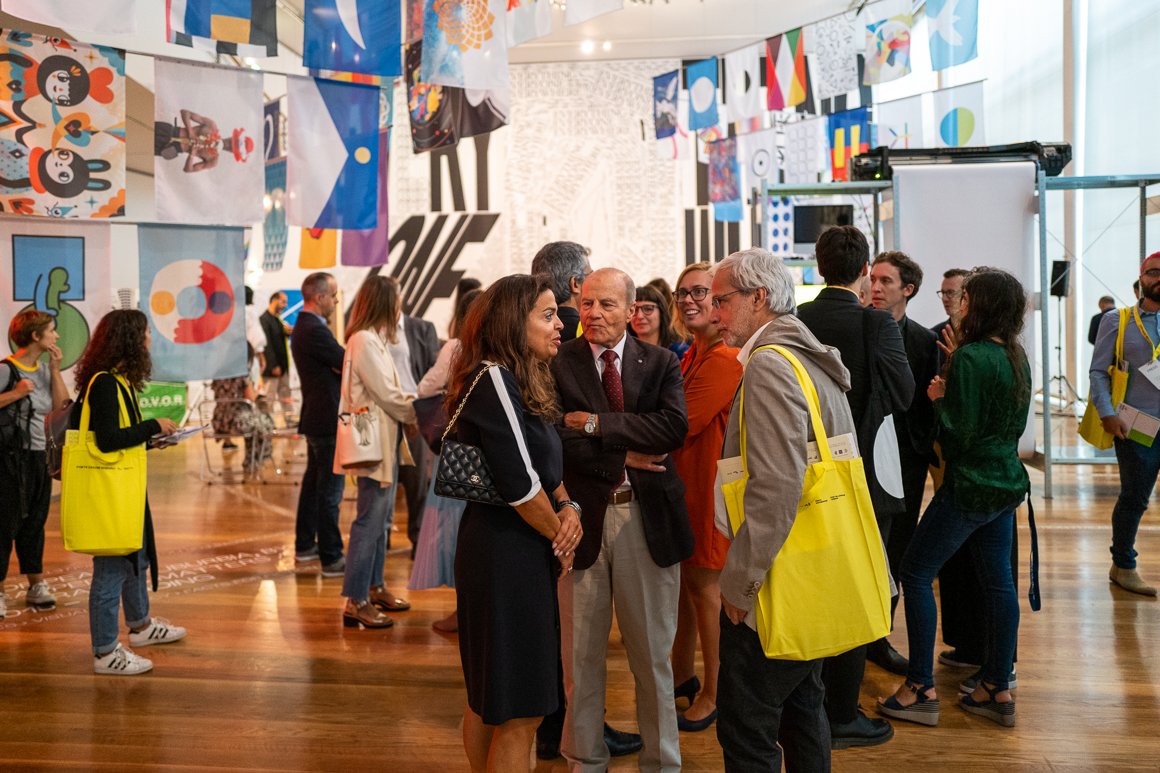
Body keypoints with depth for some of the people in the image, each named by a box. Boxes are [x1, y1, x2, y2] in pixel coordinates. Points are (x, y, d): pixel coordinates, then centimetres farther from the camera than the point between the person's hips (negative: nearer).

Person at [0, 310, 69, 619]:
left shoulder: (44, 370, 10)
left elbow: (62, 407, 5)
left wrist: (55, 369, -1)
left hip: (39, 457, 7)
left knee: (34, 523, 14)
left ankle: (36, 586, 23)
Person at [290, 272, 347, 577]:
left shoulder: (305, 327, 13)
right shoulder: (314, 331, -21)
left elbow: (338, 363, 11)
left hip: (316, 417, 11)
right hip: (327, 420, -11)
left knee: (313, 483, 20)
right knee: (330, 490, -5)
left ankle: (305, 545, 31)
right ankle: (332, 558, 0)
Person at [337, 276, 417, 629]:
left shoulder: (374, 340, 15)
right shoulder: (365, 341, -16)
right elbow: (389, 397, -17)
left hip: (386, 442, 10)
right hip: (375, 443, -10)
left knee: (380, 518, 17)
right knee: (369, 520, -6)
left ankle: (374, 587, 27)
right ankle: (355, 601, 0)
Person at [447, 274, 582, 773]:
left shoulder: (523, 381, 12)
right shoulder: (494, 379, -17)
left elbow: (545, 465, 15)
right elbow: (518, 483, -22)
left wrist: (567, 506, -4)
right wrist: (558, 533, -7)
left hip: (507, 549, 10)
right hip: (508, 551, -10)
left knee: (489, 699, 20)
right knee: (520, 710, -1)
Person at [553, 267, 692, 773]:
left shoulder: (660, 363, 4)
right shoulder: (556, 364, -1)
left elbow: (674, 427, -13)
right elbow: (554, 442, -12)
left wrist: (597, 424, -16)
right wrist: (622, 457, -14)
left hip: (648, 520, 1)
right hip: (582, 517, -1)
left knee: (653, 651, 12)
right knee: (581, 654, 11)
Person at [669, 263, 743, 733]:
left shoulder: (726, 359, -19)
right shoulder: (691, 356, 12)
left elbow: (682, 423, -22)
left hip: (707, 483, -9)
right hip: (679, 479, 9)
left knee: (703, 587, 2)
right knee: (682, 582, 18)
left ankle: (712, 695, 18)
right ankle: (683, 675, 35)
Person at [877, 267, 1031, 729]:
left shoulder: (970, 357, -18)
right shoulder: (1016, 358, 8)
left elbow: (960, 432, -20)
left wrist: (938, 398, -4)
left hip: (971, 486, -9)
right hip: (1007, 482, 9)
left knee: (916, 573, 0)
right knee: (997, 581, 12)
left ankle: (921, 689, 2)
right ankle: (998, 690, 18)